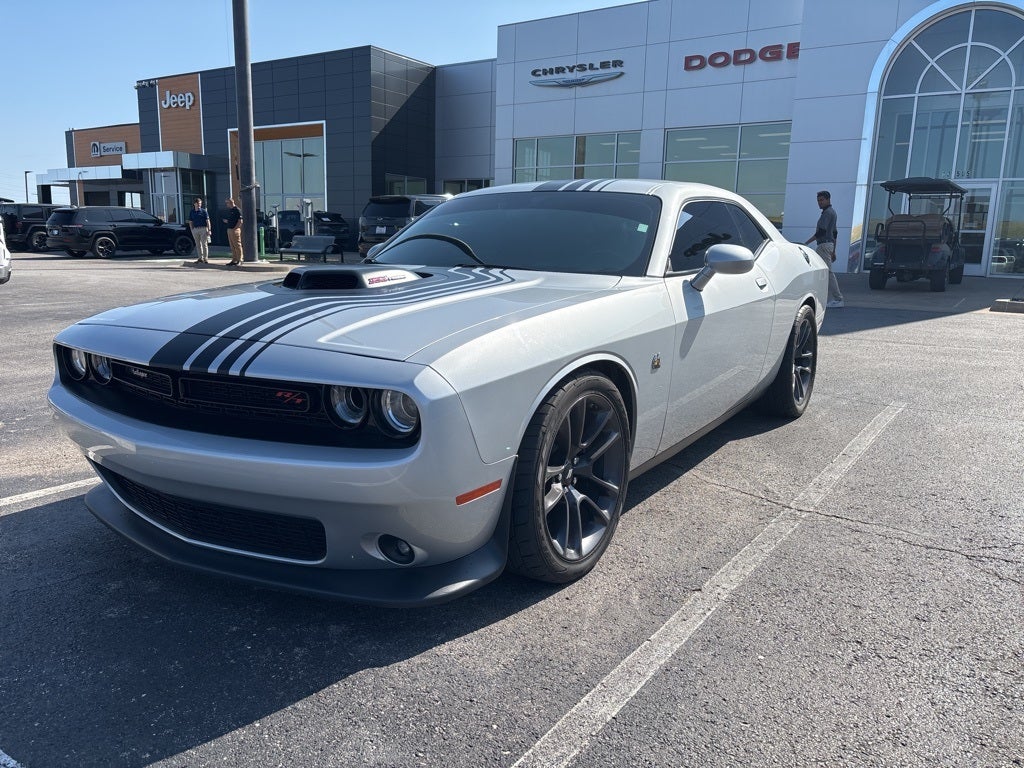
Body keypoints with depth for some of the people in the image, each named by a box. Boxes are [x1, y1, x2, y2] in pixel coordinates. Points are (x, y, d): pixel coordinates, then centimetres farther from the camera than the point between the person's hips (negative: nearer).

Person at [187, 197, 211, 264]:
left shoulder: (204, 211, -1)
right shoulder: (191, 212, 9)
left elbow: (207, 221, -3)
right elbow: (190, 222, 13)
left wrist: (209, 230, -10)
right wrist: (192, 230, 3)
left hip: (203, 228, -4)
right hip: (195, 229, 4)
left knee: (204, 244, -3)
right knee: (198, 244, 7)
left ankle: (205, 258, -1)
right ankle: (200, 258, 13)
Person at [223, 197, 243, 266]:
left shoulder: (237, 210, -10)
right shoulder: (229, 210, 18)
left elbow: (240, 221, -15)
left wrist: (235, 228, -18)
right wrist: (226, 221, 7)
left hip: (235, 230, -9)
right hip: (229, 229, 9)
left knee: (237, 245, -7)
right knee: (232, 246, 11)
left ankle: (239, 260, -5)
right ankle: (234, 260, 16)